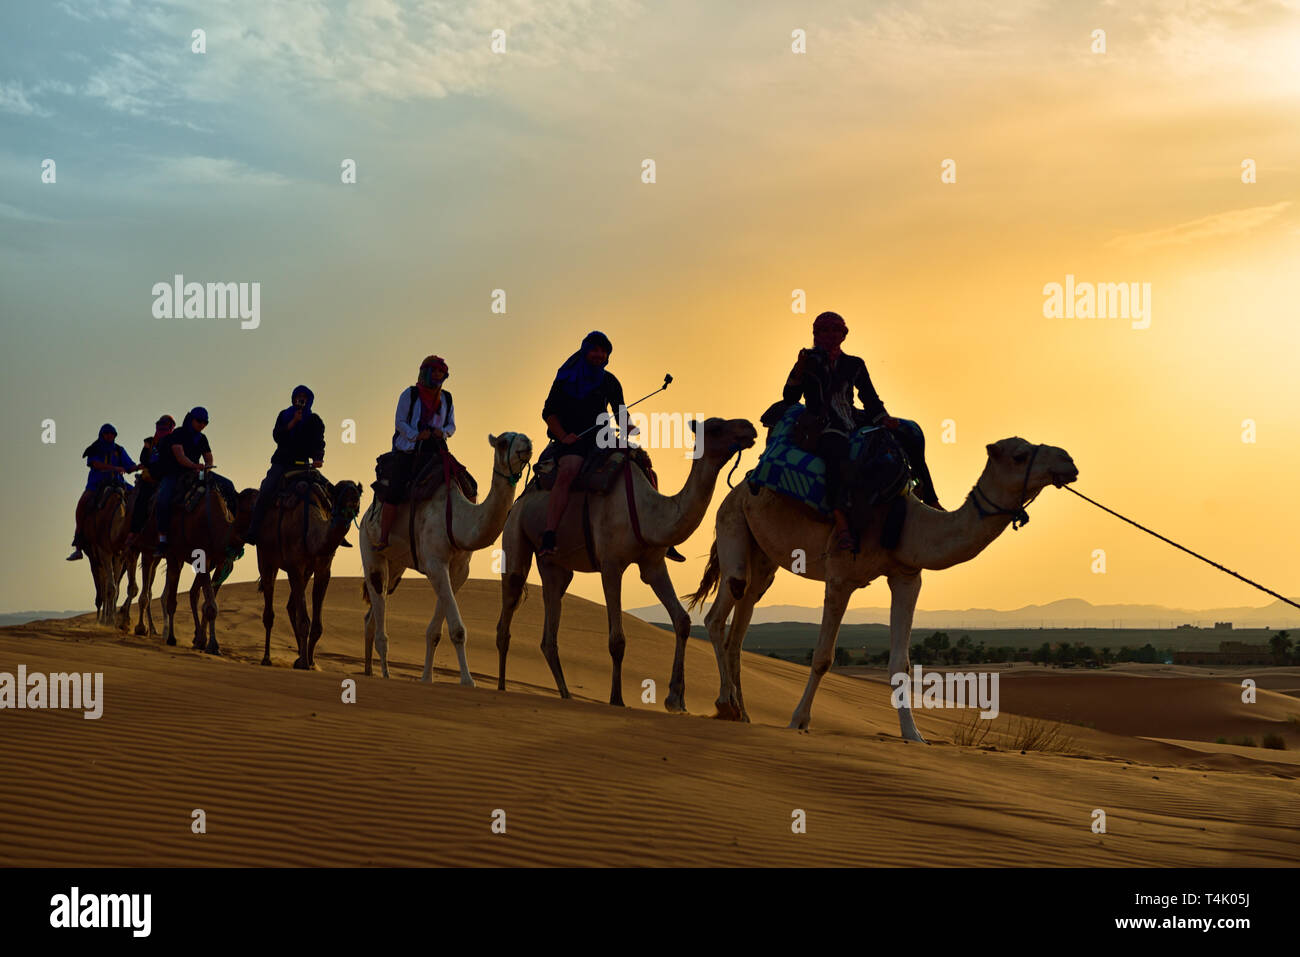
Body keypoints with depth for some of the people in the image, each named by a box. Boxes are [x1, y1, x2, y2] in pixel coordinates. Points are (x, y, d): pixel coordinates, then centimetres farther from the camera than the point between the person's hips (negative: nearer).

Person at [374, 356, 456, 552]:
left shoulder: (446, 399, 15)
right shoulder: (409, 394, 4)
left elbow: (452, 426, 19)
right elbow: (400, 421, 0)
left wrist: (442, 432, -3)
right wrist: (416, 435, -14)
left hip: (434, 449, 3)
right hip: (407, 449, -3)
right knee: (395, 490, -15)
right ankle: (383, 537, -10)